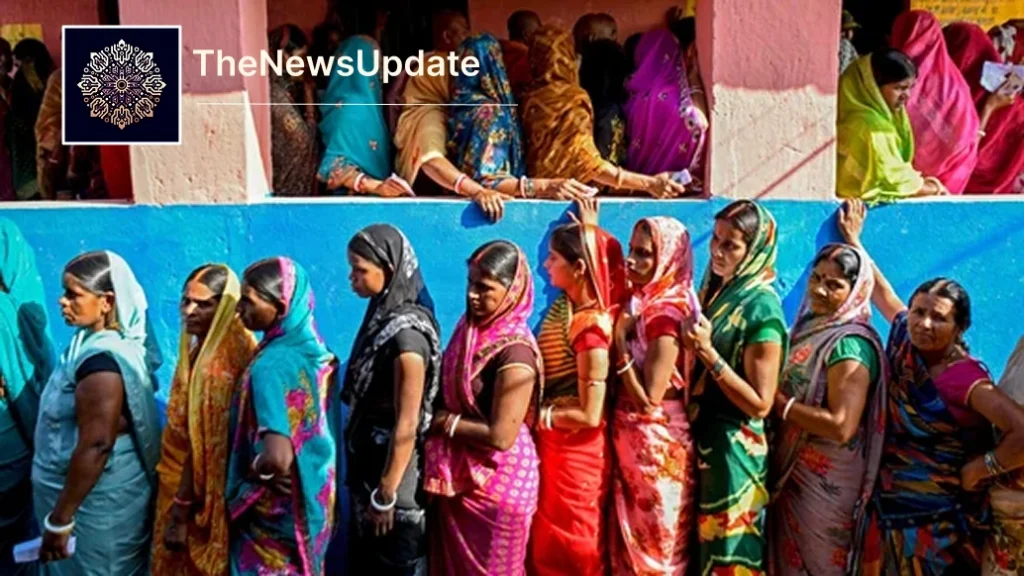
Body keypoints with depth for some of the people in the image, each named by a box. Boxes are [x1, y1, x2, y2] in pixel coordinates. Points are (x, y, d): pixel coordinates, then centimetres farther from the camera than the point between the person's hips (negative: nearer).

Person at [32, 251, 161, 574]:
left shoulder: (100, 360, -26)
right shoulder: (95, 342, 5)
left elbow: (96, 445, -29)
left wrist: (59, 519, -23)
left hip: (96, 503, -9)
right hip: (96, 494, 9)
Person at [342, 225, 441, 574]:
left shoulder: (406, 330, -23)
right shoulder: (382, 316, 4)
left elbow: (407, 423, -22)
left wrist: (386, 494, -17)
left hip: (395, 470, -9)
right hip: (371, 461, 9)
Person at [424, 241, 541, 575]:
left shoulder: (514, 351, -24)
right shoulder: (471, 327, 0)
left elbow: (500, 436, -24)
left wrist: (446, 423, -14)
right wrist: (441, 419, -5)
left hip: (496, 482, -7)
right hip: (460, 475, 7)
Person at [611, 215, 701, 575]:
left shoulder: (666, 312, -22)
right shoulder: (642, 301, 4)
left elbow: (649, 400, -22)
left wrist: (619, 344, -20)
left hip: (655, 445, -8)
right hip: (635, 442, 9)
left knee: (653, 546, 8)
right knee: (635, 539, 19)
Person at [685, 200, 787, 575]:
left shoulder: (762, 308, -18)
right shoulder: (716, 290, 4)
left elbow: (760, 404, -20)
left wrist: (709, 354, -25)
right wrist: (693, 349, -2)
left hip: (734, 447, -7)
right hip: (702, 437, 7)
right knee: (704, 543, 19)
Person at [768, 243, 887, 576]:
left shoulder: (850, 344, -20)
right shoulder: (810, 326, 6)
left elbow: (841, 426, -27)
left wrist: (778, 402, -20)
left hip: (824, 483, -8)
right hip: (792, 471, 8)